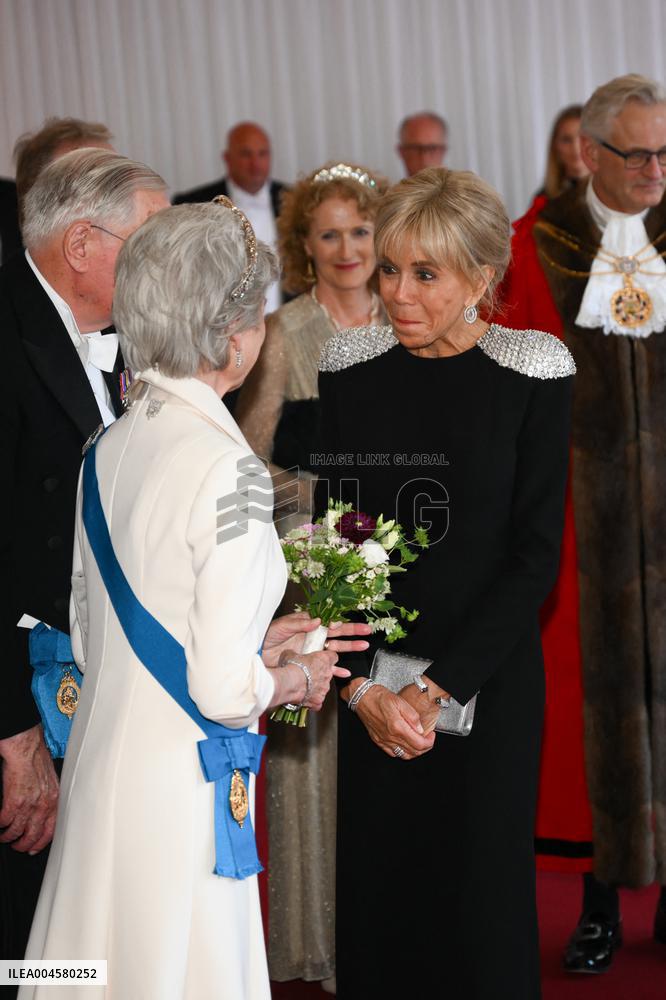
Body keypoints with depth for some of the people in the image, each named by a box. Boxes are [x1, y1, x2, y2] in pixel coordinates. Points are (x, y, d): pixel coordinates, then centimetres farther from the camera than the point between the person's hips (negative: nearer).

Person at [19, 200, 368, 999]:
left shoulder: (108, 450, 4)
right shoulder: (226, 467, -19)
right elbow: (224, 690, -20)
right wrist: (296, 677, 1)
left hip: (98, 769, 7)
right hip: (182, 783, -7)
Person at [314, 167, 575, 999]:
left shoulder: (532, 375, -7)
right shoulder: (351, 369, 0)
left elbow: (536, 553, -8)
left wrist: (442, 687, -13)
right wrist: (364, 685, -9)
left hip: (489, 680, -2)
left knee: (481, 891, 5)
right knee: (374, 886, 7)